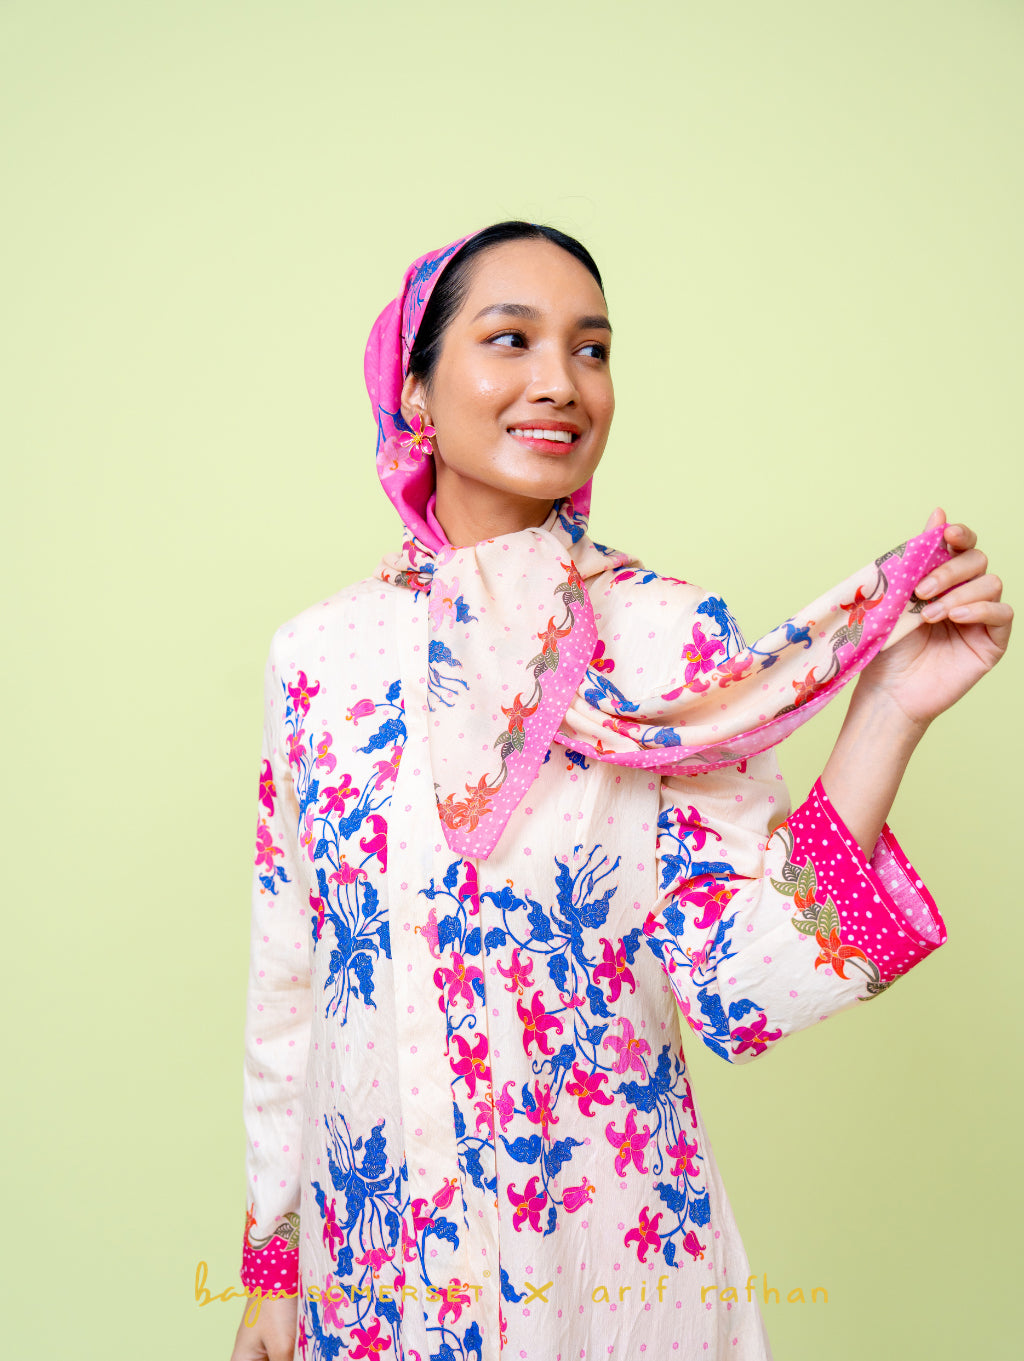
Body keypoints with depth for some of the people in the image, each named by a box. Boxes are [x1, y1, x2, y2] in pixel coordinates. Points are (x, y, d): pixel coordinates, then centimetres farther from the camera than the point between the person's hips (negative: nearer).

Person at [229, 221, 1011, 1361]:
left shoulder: (671, 638, -11)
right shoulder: (320, 653, -6)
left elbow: (737, 993, -17)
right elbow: (286, 977, 1)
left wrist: (888, 713, -25)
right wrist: (271, 1263, 6)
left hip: (613, 1237, -1)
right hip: (370, 1237, 2)